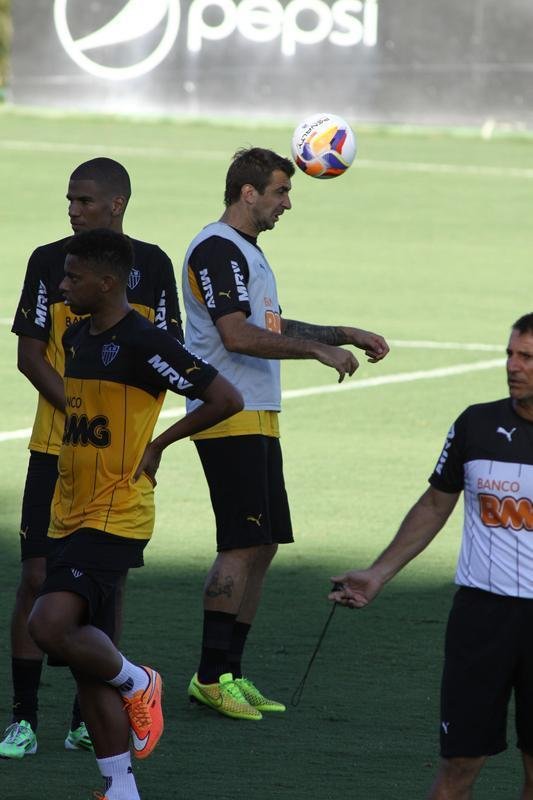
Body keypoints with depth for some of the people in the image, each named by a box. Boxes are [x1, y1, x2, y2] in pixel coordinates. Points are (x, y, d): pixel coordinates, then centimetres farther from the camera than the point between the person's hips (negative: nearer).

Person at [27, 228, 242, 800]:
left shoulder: (143, 343, -15)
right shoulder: (75, 337, 11)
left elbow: (225, 399, -16)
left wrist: (159, 443, -6)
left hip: (115, 518, -9)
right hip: (71, 518, 9)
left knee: (50, 627, -24)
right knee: (87, 663, 8)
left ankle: (136, 682, 3)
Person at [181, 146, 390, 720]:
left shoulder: (245, 252, 21)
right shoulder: (217, 249, -12)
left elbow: (271, 327, 30)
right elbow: (236, 335, -22)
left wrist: (347, 336, 23)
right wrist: (319, 350, -19)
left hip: (258, 419, 10)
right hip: (229, 417, -10)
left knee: (262, 544, 9)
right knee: (243, 545, -12)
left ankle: (229, 673, 13)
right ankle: (210, 677, -9)